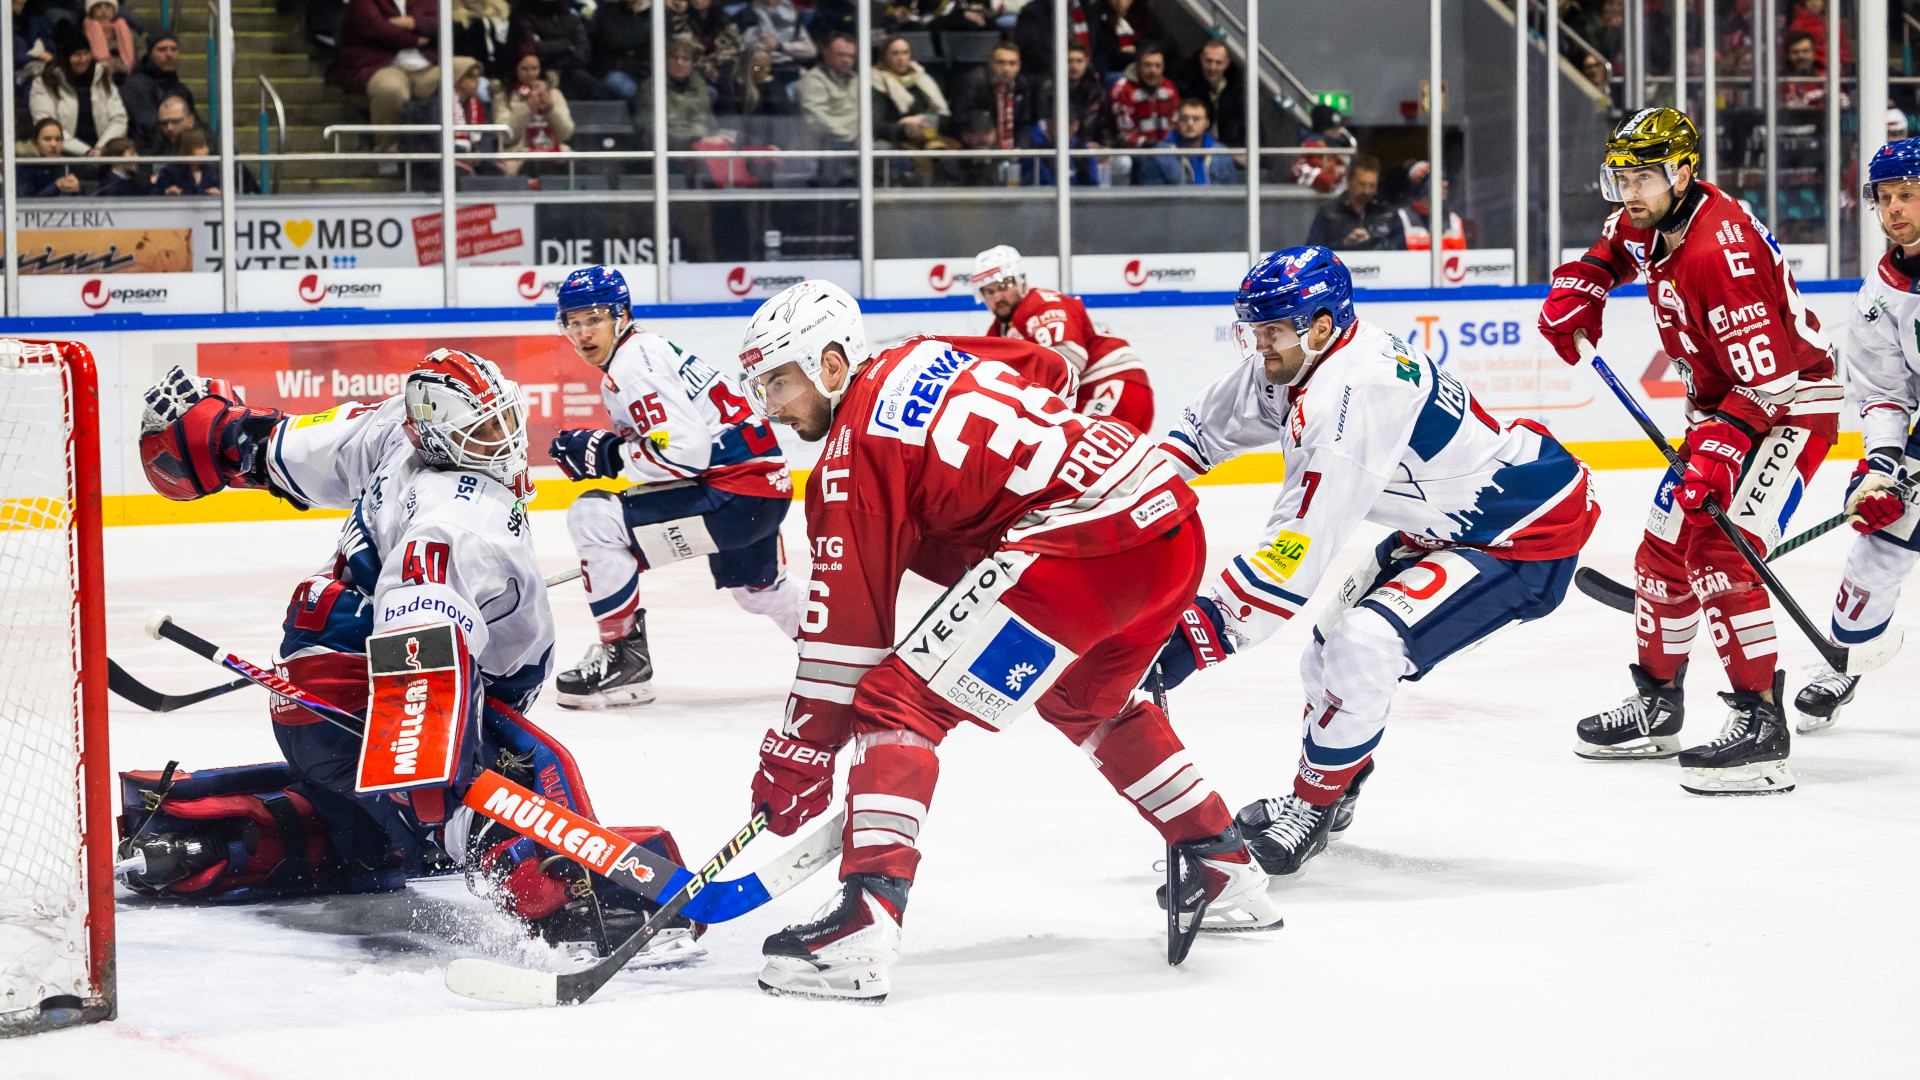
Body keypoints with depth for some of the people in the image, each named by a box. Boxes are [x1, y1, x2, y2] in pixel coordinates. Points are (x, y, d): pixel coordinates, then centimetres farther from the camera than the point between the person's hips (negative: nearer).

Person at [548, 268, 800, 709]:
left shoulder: (631, 365, -16)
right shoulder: (647, 349, 16)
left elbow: (685, 451, -25)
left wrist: (604, 454, -16)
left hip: (737, 495, -11)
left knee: (593, 517, -17)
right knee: (758, 589, 37)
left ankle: (624, 659, -9)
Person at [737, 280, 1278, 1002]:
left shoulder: (852, 453, -3)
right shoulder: (926, 356, 19)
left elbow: (847, 625, -5)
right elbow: (1051, 373, 32)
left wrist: (797, 758, 0)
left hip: (1085, 540, -9)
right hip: (1176, 522, 9)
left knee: (898, 699, -8)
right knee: (1087, 701, 35)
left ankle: (863, 927, -21)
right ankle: (1225, 874, 41)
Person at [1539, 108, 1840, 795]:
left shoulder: (1721, 248, -30)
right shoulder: (1647, 222, -1)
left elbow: (1767, 374, -31)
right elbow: (1613, 249, 27)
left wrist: (1715, 453, -38)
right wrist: (1576, 291, 8)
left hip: (1792, 403, -10)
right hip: (1723, 403, 10)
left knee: (1721, 552, -23)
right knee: (1665, 550, 13)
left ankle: (1761, 725, -24)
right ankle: (1658, 704, 29)